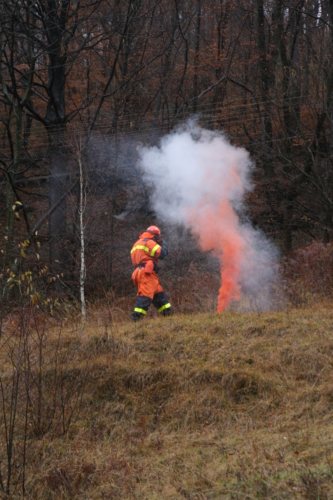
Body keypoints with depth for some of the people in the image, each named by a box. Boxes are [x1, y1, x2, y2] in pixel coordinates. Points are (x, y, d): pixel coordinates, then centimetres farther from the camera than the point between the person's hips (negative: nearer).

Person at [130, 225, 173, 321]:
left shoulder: (137, 244, 27)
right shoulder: (149, 242, -5)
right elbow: (162, 254, -11)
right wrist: (164, 245, 9)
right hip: (147, 273, -10)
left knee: (158, 292, 15)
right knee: (145, 294, -16)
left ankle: (167, 312, 18)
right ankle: (137, 316, -23)